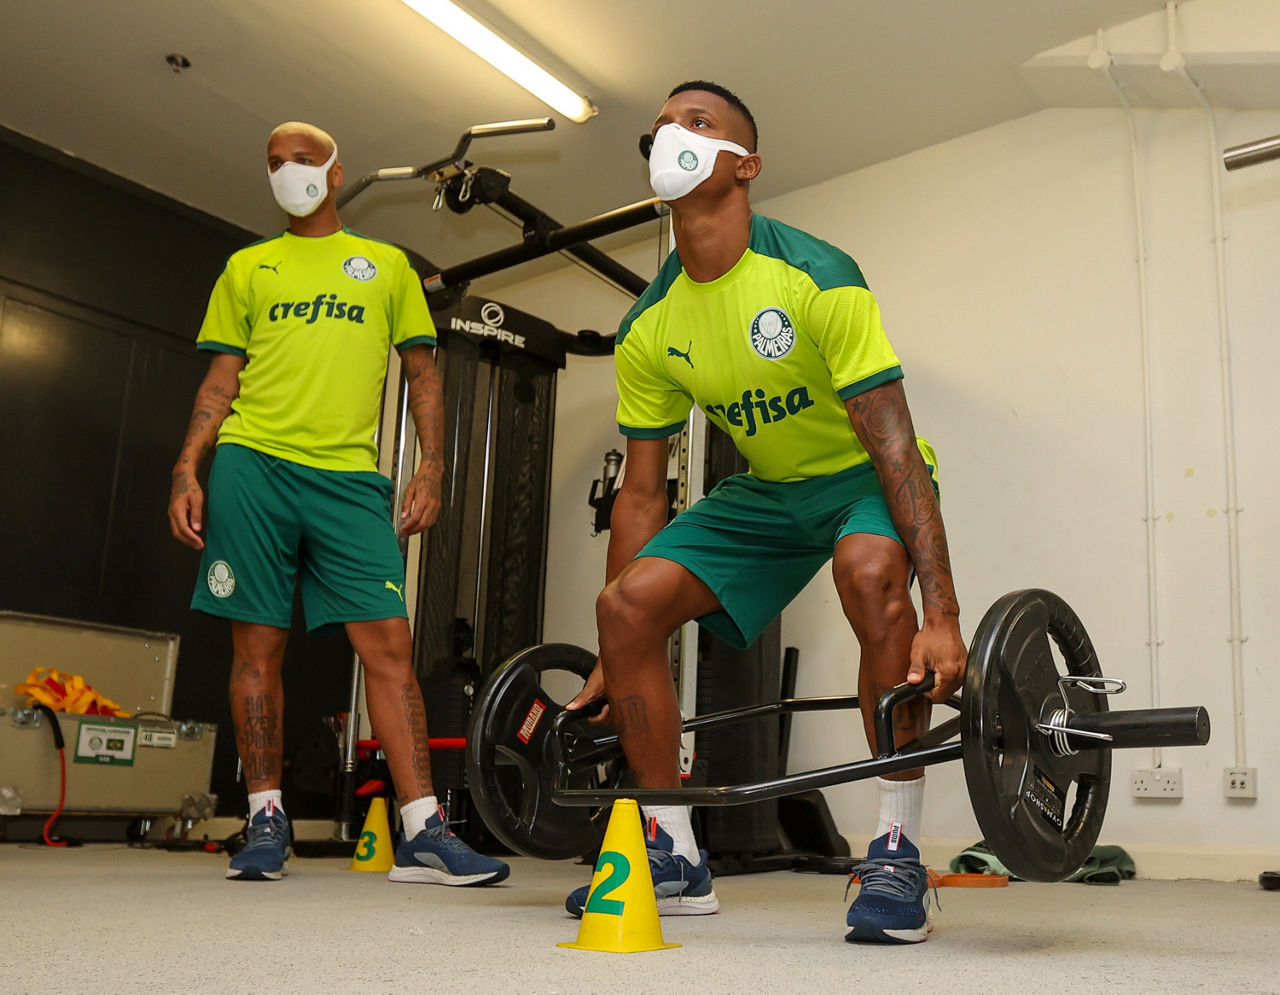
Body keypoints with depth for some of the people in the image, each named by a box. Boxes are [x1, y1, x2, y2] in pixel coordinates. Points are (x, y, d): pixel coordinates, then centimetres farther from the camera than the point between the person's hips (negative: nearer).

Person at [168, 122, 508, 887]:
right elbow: (221, 379, 14)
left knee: (388, 641, -10)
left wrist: (432, 469, 0)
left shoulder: (386, 265, 18)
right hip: (252, 465, 1)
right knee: (258, 643, 1)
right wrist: (188, 470, 1)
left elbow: (423, 372, 13)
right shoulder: (247, 268, 19)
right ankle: (267, 819, 11)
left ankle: (424, 832, -10)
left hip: (349, 476, -1)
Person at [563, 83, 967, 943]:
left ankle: (898, 855, -23)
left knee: (869, 569, -39)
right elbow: (643, 493, -2)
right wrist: (611, 667, -1)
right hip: (768, 487, 5)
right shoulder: (649, 331, -8)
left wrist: (942, 617, -39)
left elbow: (894, 446, -30)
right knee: (627, 604, -13)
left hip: (864, 475, -5)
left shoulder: (816, 278, -25)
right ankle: (675, 857, 1)